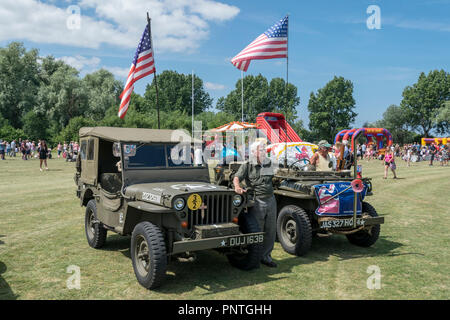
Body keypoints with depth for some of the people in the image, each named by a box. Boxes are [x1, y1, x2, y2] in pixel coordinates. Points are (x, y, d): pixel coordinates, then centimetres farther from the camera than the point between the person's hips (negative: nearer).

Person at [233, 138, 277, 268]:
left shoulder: (269, 163, 13)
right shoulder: (247, 165, -2)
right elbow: (237, 177, -12)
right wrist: (237, 187, -31)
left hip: (271, 200, 5)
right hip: (256, 202, -5)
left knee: (271, 230, 10)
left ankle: (266, 256, 23)